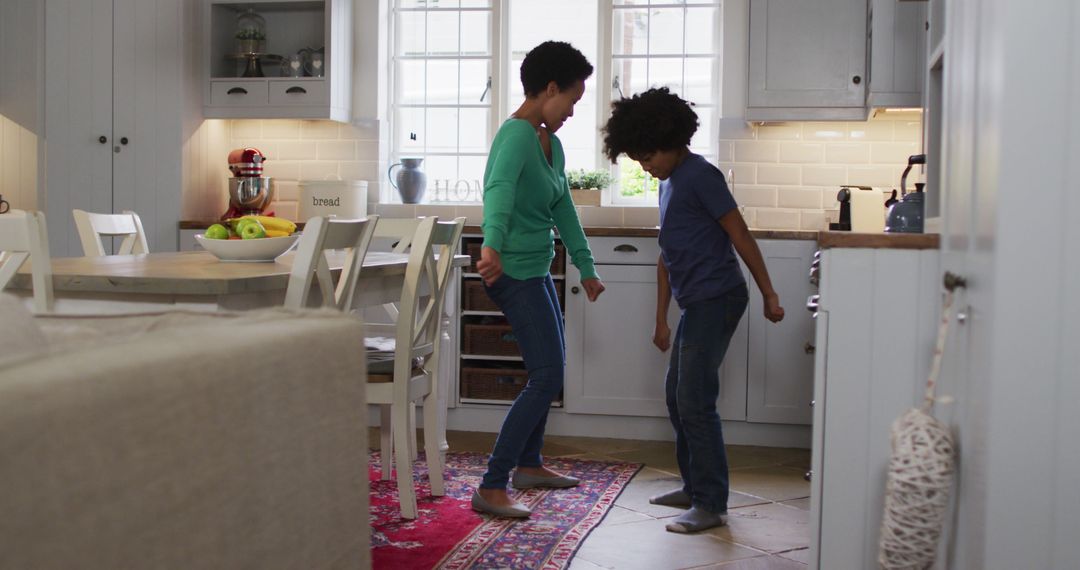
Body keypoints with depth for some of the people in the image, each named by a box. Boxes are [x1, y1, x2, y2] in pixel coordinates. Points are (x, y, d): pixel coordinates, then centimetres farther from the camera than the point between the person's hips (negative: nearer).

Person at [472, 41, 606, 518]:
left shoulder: (551, 143, 11)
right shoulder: (517, 135, -19)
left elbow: (563, 210, 19)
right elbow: (499, 189, -39)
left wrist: (586, 267, 23)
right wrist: (492, 244, -56)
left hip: (536, 271, 10)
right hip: (515, 272, -10)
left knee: (550, 368, 20)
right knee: (546, 377, -12)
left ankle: (528, 464, 36)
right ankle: (491, 489, -9)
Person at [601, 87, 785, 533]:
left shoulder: (700, 175, -12)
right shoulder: (669, 182, 17)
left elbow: (740, 236, -13)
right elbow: (667, 257, 19)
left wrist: (769, 295, -14)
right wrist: (661, 319, 20)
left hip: (716, 299, -10)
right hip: (696, 303, 10)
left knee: (695, 401, -8)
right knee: (677, 396, 15)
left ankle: (711, 504, 1)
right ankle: (694, 486, 27)